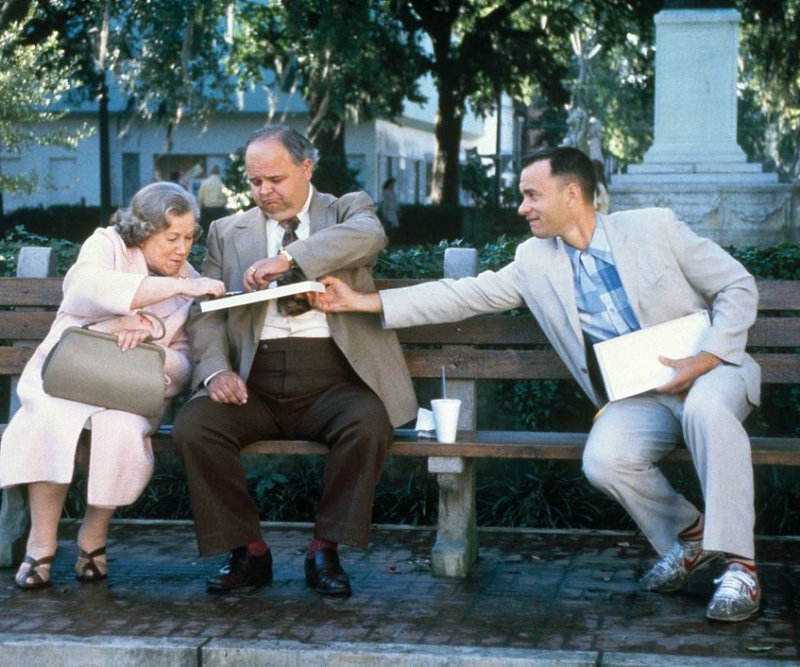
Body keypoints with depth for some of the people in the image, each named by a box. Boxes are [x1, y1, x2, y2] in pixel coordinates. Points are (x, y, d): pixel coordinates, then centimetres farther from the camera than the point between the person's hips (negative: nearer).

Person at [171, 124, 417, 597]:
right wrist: (216, 371, -8)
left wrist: (288, 258, -24)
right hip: (255, 383, 2)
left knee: (369, 423, -32)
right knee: (192, 426, -24)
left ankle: (326, 550, -13)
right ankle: (247, 551, -8)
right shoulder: (228, 232, 20)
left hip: (332, 377, -2)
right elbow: (207, 314, 13)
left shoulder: (346, 211, 12)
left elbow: (369, 235, -14)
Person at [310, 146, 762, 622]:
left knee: (706, 409, -38)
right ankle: (689, 534, 1)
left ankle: (739, 564, -26)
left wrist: (707, 358, -14)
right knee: (604, 459, -29)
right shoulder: (535, 262, 8)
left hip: (706, 372, -3)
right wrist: (361, 301, 0)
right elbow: (465, 296, 6)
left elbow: (738, 286, 1)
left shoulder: (655, 228, -2)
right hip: (636, 398, 3)